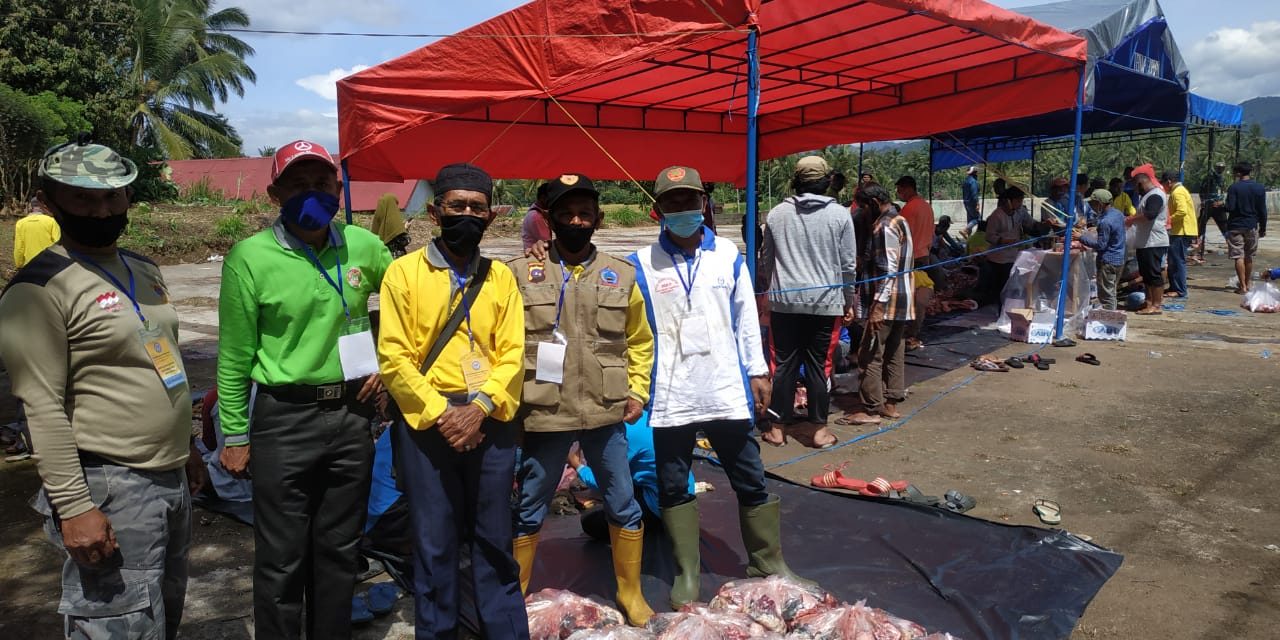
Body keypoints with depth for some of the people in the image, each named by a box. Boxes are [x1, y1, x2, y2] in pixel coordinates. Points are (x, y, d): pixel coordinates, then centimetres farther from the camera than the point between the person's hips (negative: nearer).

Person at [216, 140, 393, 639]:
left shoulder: (364, 246, 0)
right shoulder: (250, 256, -9)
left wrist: (388, 362, 7)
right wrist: (235, 435, -1)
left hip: (352, 415, 4)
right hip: (285, 419, -3)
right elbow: (234, 357, -4)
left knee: (339, 552, 17)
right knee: (282, 560, 7)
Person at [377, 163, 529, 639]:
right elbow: (394, 357, -7)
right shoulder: (405, 272, 0)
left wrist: (479, 407, -13)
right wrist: (441, 414, -14)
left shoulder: (500, 277, 8)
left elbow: (512, 354, 1)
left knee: (494, 541, 12)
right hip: (426, 424, -2)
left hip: (490, 423, 2)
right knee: (434, 545, 9)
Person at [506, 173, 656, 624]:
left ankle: (630, 592, 33)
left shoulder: (621, 275, 4)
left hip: (606, 413, 2)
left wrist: (637, 390, 3)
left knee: (624, 507, 12)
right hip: (544, 414, -1)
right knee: (528, 511, 13)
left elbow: (640, 340, 12)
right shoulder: (522, 273, -2)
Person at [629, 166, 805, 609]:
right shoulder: (642, 265, -3)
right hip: (670, 397, -1)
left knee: (751, 481, 11)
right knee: (674, 488, 10)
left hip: (726, 391, 1)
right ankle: (687, 576, 26)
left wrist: (757, 371, 6)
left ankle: (769, 563, 29)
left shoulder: (729, 255, 3)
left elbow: (746, 319, 7)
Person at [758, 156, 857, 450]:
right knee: (819, 366, 6)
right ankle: (819, 429, 14)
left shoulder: (777, 214, 2)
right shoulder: (840, 215, -2)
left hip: (784, 301, 1)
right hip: (826, 301, -1)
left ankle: (778, 428, 14)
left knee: (784, 364, 7)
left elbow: (766, 260, 10)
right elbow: (848, 264, 0)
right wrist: (849, 301, 11)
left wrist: (768, 289, 25)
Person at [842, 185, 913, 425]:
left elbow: (889, 270, -21)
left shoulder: (885, 227, -15)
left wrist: (877, 305, -23)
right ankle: (890, 403, 19)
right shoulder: (902, 222, 15)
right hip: (904, 299, 10)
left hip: (888, 300, -10)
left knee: (870, 355, -5)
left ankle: (871, 410, -2)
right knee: (894, 353, 13)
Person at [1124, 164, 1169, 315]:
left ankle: (1156, 306, -5)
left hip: (1153, 242, -11)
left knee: (1154, 273, -7)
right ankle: (1149, 301, 23)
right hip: (1145, 242, 11)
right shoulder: (1148, 195, 18)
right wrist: (1132, 219, 11)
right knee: (1146, 273, 15)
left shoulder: (1156, 195, -15)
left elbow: (1149, 215, -30)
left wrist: (1131, 219, -19)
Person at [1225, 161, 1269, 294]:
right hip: (1252, 226, 4)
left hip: (1236, 226, -4)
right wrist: (1263, 228, 11)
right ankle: (1247, 284, 24)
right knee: (1249, 257, 16)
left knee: (1239, 257, -2)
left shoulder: (1234, 187, -10)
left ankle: (1243, 286, -6)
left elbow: (1230, 208, -16)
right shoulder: (1260, 188, 3)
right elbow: (1263, 211, 4)